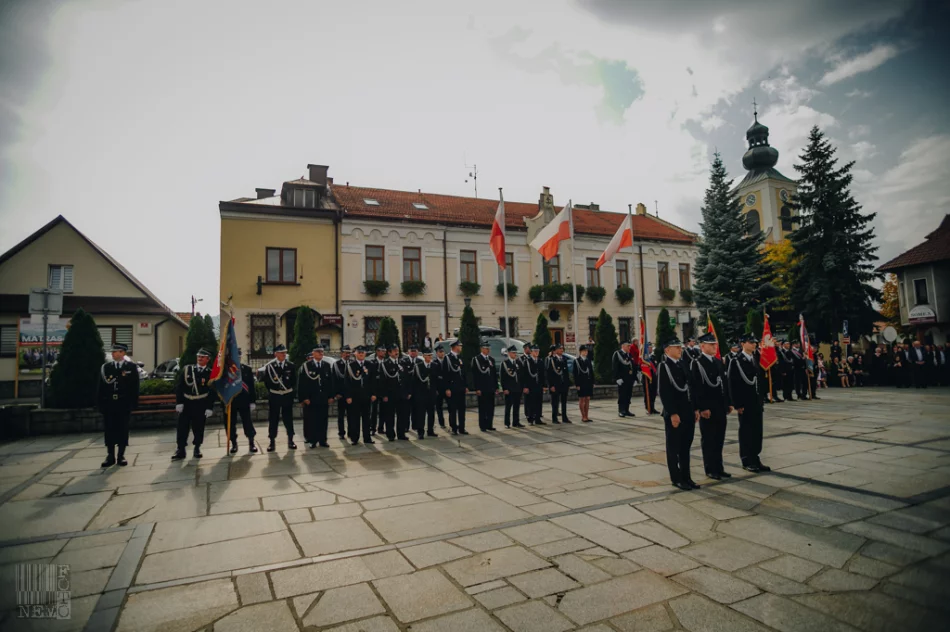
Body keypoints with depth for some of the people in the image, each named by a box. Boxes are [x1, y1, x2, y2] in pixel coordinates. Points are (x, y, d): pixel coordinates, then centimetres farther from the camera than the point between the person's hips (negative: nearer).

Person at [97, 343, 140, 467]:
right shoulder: (105, 367, 7)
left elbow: (134, 387, 0)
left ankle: (121, 456, 13)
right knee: (109, 430, 5)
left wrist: (133, 404, -5)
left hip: (124, 404, -2)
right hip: (108, 404, 2)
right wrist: (100, 404, 1)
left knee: (123, 430, 5)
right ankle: (110, 456, 14)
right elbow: (101, 387, 6)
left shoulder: (132, 367, 1)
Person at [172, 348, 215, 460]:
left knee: (199, 428, 6)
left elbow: (212, 392, -1)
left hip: (200, 405, -1)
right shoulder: (187, 369, 4)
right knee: (182, 428, 2)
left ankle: (197, 448, 22)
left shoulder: (210, 373, 0)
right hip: (186, 403, 1)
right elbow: (179, 387, 2)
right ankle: (180, 450, 12)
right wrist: (179, 402, -6)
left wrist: (209, 408, -7)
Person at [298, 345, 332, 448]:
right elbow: (301, 382, -5)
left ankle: (322, 440, 15)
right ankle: (313, 440, 11)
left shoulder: (327, 365, 11)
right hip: (310, 398, -3)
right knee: (311, 420, 2)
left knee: (323, 420, 7)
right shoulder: (306, 365, -2)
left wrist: (331, 396, 6)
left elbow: (330, 381, 12)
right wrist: (304, 397, -11)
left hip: (324, 398, 3)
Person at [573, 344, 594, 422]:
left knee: (587, 399, 7)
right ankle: (583, 417, 6)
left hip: (589, 383, 5)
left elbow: (591, 372, 14)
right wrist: (577, 384, -12)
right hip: (581, 383, -5)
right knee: (582, 399, 0)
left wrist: (592, 382, 8)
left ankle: (586, 416, 13)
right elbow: (575, 373, -7)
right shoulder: (576, 360, -3)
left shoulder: (589, 360, 12)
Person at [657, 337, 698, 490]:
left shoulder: (682, 364, 12)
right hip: (674, 413, -8)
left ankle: (686, 477, 23)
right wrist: (672, 413, -19)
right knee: (674, 447, 4)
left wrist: (695, 408, 13)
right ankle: (676, 478, 13)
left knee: (686, 446, 13)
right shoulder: (664, 366, -12)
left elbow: (689, 387, 16)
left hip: (688, 411, 8)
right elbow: (664, 392, -17)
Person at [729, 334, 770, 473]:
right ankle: (747, 461, 11)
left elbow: (760, 378, 15)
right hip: (745, 402, -6)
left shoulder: (756, 359, 10)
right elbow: (733, 384, -12)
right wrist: (737, 404, -15)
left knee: (757, 431, 10)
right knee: (746, 431, 2)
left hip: (757, 401, 6)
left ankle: (755, 459, 19)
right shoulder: (736, 361, -10)